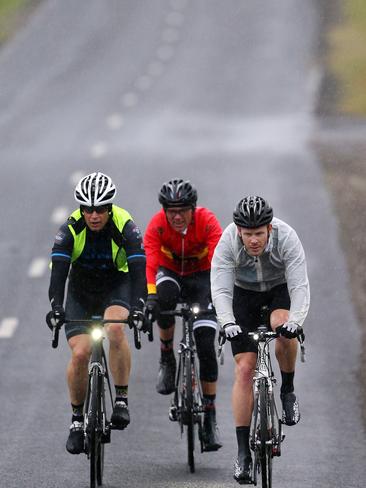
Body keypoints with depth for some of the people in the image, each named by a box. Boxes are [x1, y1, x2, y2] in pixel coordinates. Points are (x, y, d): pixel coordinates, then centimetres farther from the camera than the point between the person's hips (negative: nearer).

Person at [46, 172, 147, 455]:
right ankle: (78, 418, 5)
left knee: (115, 328, -34)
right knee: (80, 353, -16)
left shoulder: (125, 227, -22)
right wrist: (56, 308, -43)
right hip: (81, 290, 1)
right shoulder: (71, 229, -20)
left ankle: (122, 399, -19)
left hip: (116, 287, -1)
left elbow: (138, 269, -31)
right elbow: (58, 270, -28)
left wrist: (138, 306, -46)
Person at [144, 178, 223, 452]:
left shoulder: (207, 222, -26)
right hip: (170, 273, 1)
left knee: (206, 345, -14)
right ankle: (167, 358, -13)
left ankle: (210, 416, -3)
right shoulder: (157, 225, -25)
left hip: (201, 276, -1)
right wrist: (150, 294, -52)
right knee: (164, 296, -37)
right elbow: (149, 261, -36)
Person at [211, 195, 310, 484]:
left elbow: (300, 286, -34)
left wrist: (295, 320, -51)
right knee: (244, 368, -10)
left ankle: (288, 390, -8)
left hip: (281, 288, -1)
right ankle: (243, 452, -7)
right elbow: (220, 290, -32)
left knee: (282, 325, -36)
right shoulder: (227, 242, -30)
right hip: (245, 292, 1)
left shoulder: (286, 238, -32)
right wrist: (228, 323, -50)